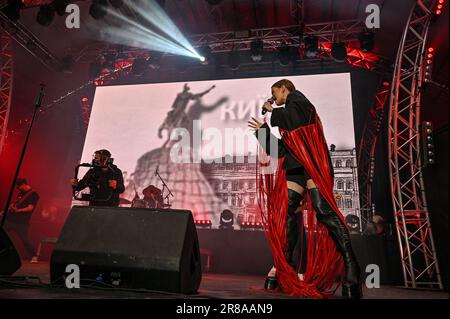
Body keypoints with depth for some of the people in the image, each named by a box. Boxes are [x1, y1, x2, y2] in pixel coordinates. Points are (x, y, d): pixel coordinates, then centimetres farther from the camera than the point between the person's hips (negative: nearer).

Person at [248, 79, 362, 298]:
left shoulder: (296, 98, 11)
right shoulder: (289, 110, 31)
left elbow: (293, 120, -14)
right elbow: (281, 150, 26)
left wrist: (273, 111, 3)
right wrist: (263, 131, 31)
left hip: (311, 160, -8)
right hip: (295, 165, 9)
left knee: (323, 210, -19)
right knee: (285, 212, -3)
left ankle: (351, 268, -19)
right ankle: (284, 266, 0)